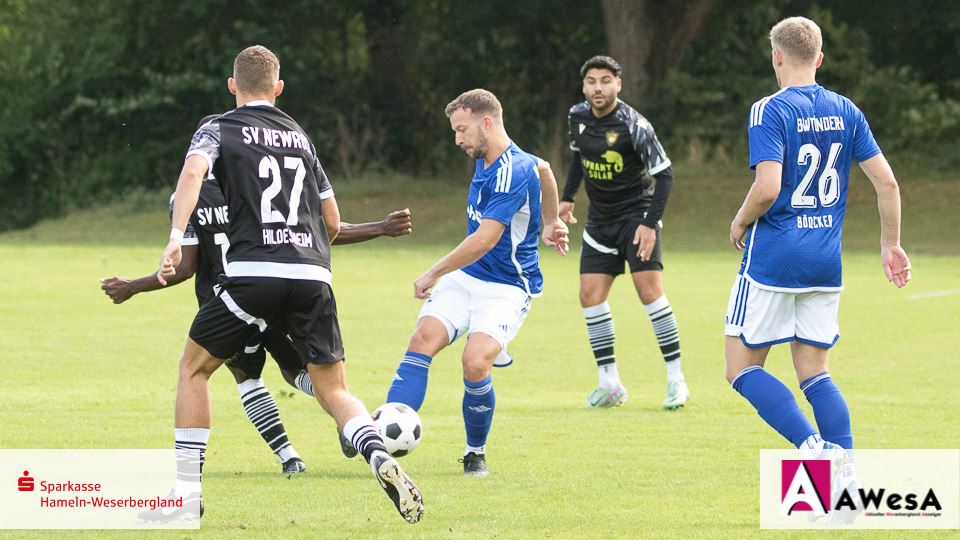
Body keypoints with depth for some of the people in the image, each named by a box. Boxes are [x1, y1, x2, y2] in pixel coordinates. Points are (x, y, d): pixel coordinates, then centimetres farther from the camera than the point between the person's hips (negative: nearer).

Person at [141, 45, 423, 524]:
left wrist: (176, 238, -21)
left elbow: (193, 170, -13)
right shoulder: (300, 136, 23)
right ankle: (380, 458, -20)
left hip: (252, 271, -3)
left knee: (193, 368, 15)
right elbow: (333, 222, 26)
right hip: (313, 277, 3)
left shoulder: (220, 129, 10)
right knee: (333, 390, 9)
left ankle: (187, 490, 9)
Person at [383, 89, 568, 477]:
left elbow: (484, 240, -26)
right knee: (424, 338, -17)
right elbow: (544, 171, 28)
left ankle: (476, 452, -1)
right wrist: (550, 223, 34)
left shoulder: (514, 172, -22)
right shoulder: (486, 162, 8)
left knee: (475, 362, -26)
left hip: (507, 289, -8)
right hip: (465, 279, 8)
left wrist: (433, 274, -16)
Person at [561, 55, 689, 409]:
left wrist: (650, 223, -23)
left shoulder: (633, 125, -19)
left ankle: (676, 379, -10)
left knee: (649, 290, -17)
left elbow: (664, 174, -17)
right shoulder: (578, 117, 0)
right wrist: (567, 197, 17)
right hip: (600, 219, 6)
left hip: (636, 215, -6)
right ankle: (609, 384, 7)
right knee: (590, 295, -2)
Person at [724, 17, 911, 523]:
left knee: (743, 368, 4)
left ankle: (814, 446, -17)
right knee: (814, 372, 12)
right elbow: (886, 182, 5)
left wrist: (740, 223, -2)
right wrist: (891, 244, 17)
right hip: (825, 263, 6)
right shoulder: (846, 112, 7)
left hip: (774, 258, -6)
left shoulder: (770, 110, -11)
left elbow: (767, 188, -21)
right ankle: (846, 477, -4)